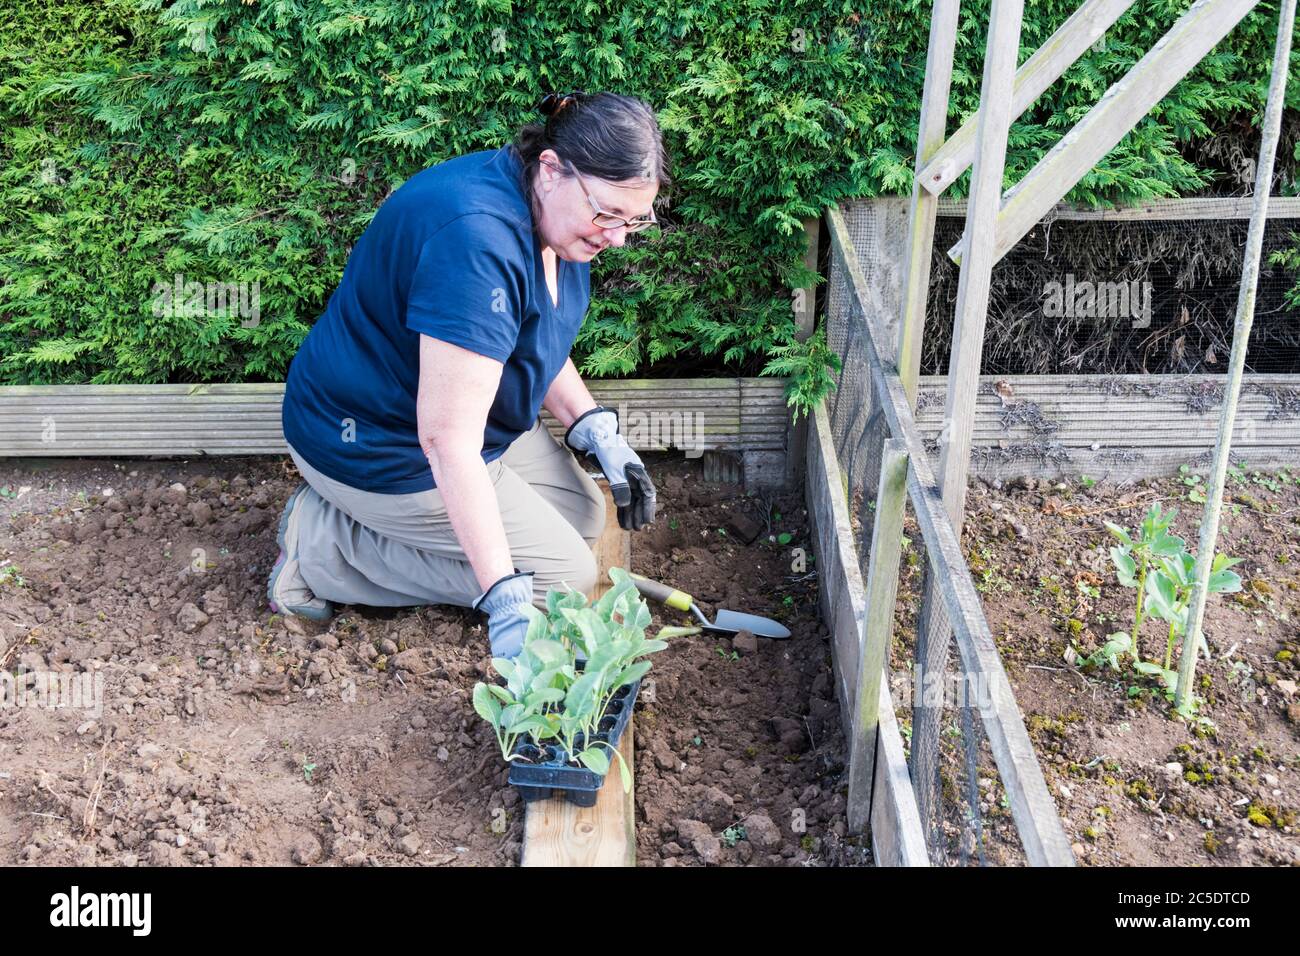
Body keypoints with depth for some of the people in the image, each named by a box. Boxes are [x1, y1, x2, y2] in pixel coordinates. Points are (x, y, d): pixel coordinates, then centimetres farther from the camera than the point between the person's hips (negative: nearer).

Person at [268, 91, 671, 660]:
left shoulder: (555, 211, -4)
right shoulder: (479, 239, -34)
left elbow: (531, 339, 14)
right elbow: (448, 439, -36)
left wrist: (596, 431, -1)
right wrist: (506, 601, -38)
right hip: (377, 446, -10)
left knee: (583, 516, 11)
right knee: (563, 574, -8)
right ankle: (324, 545, -3)